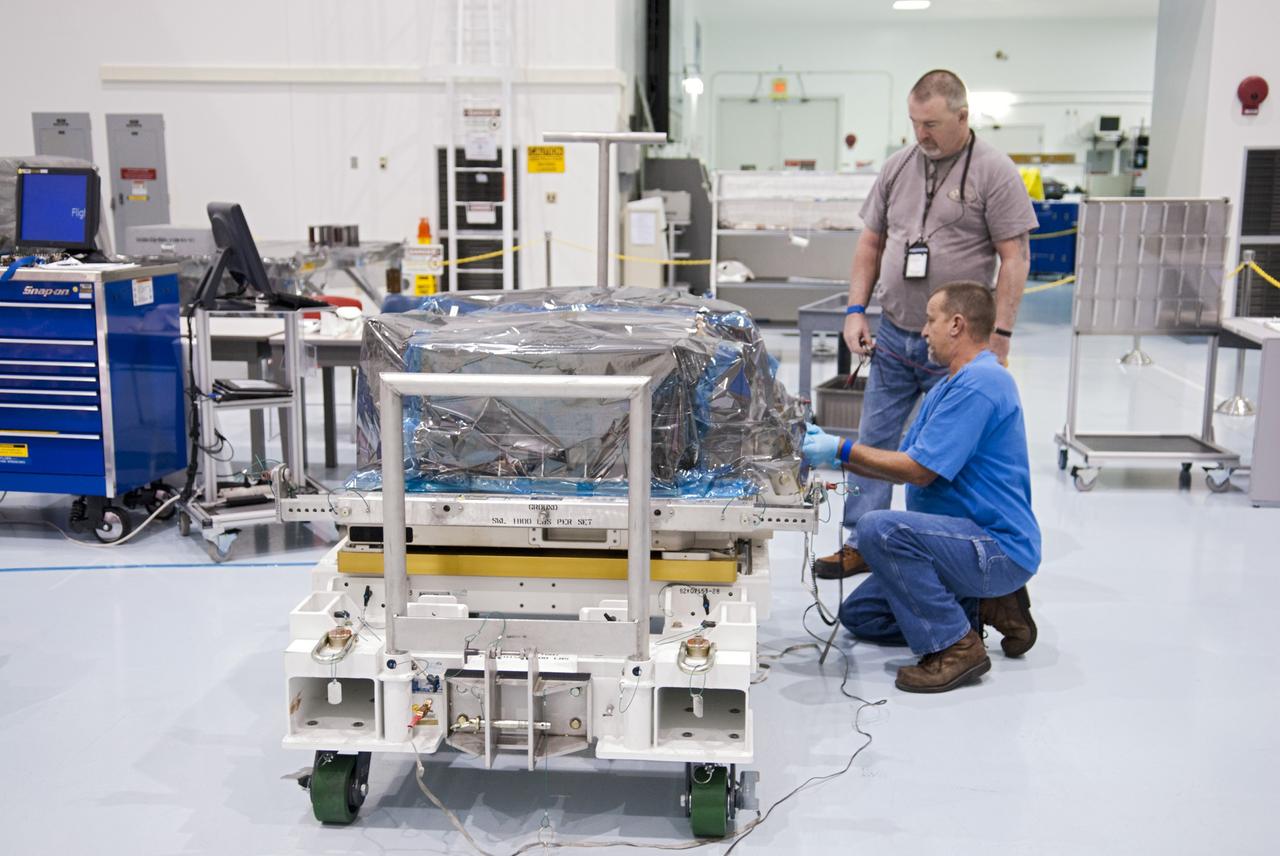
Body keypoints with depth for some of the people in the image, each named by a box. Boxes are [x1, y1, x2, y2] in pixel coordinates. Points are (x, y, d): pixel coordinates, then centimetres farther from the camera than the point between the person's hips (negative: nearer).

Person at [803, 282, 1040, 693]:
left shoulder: (978, 384, -20)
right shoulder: (950, 385, 15)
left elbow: (919, 470, -22)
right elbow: (902, 465, 14)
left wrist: (842, 449, -13)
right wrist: (833, 451, 5)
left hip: (999, 550, -11)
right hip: (974, 542, 11)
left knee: (880, 529, -31)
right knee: (859, 614, 12)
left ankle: (955, 647, -18)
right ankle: (986, 607, 13)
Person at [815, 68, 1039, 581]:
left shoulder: (993, 172, -8)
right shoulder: (897, 168, 8)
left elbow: (1015, 258, -10)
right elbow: (871, 242, 14)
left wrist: (998, 337, -14)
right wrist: (856, 311, 5)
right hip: (893, 336, 5)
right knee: (874, 443, 8)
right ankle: (858, 546, 17)